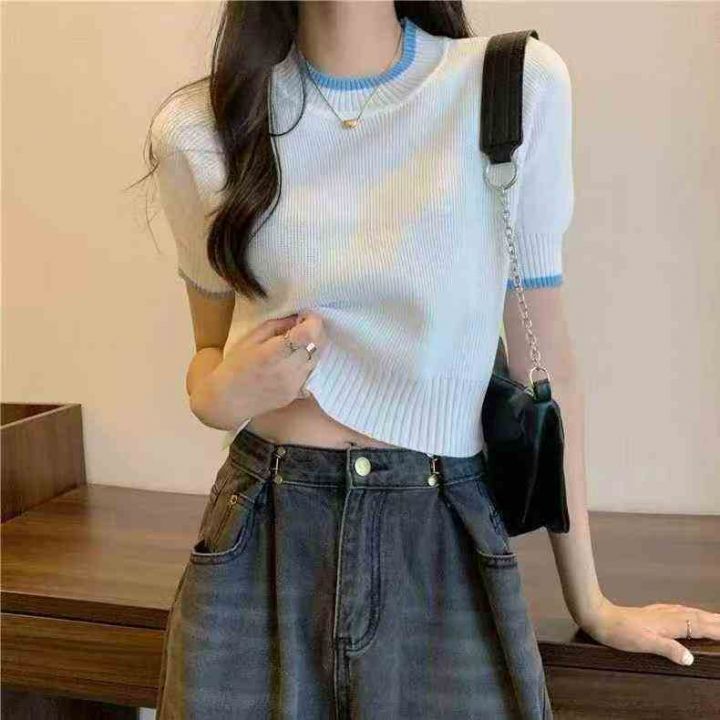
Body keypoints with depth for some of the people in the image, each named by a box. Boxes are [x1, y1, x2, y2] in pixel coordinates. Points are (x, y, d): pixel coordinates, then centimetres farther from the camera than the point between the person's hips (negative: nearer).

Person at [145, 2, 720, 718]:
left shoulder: (521, 84, -5)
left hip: (446, 546, -1)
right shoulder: (196, 129, -1)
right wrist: (217, 398, -14)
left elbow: (542, 353, -1)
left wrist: (590, 602, 6)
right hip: (257, 541, 2)